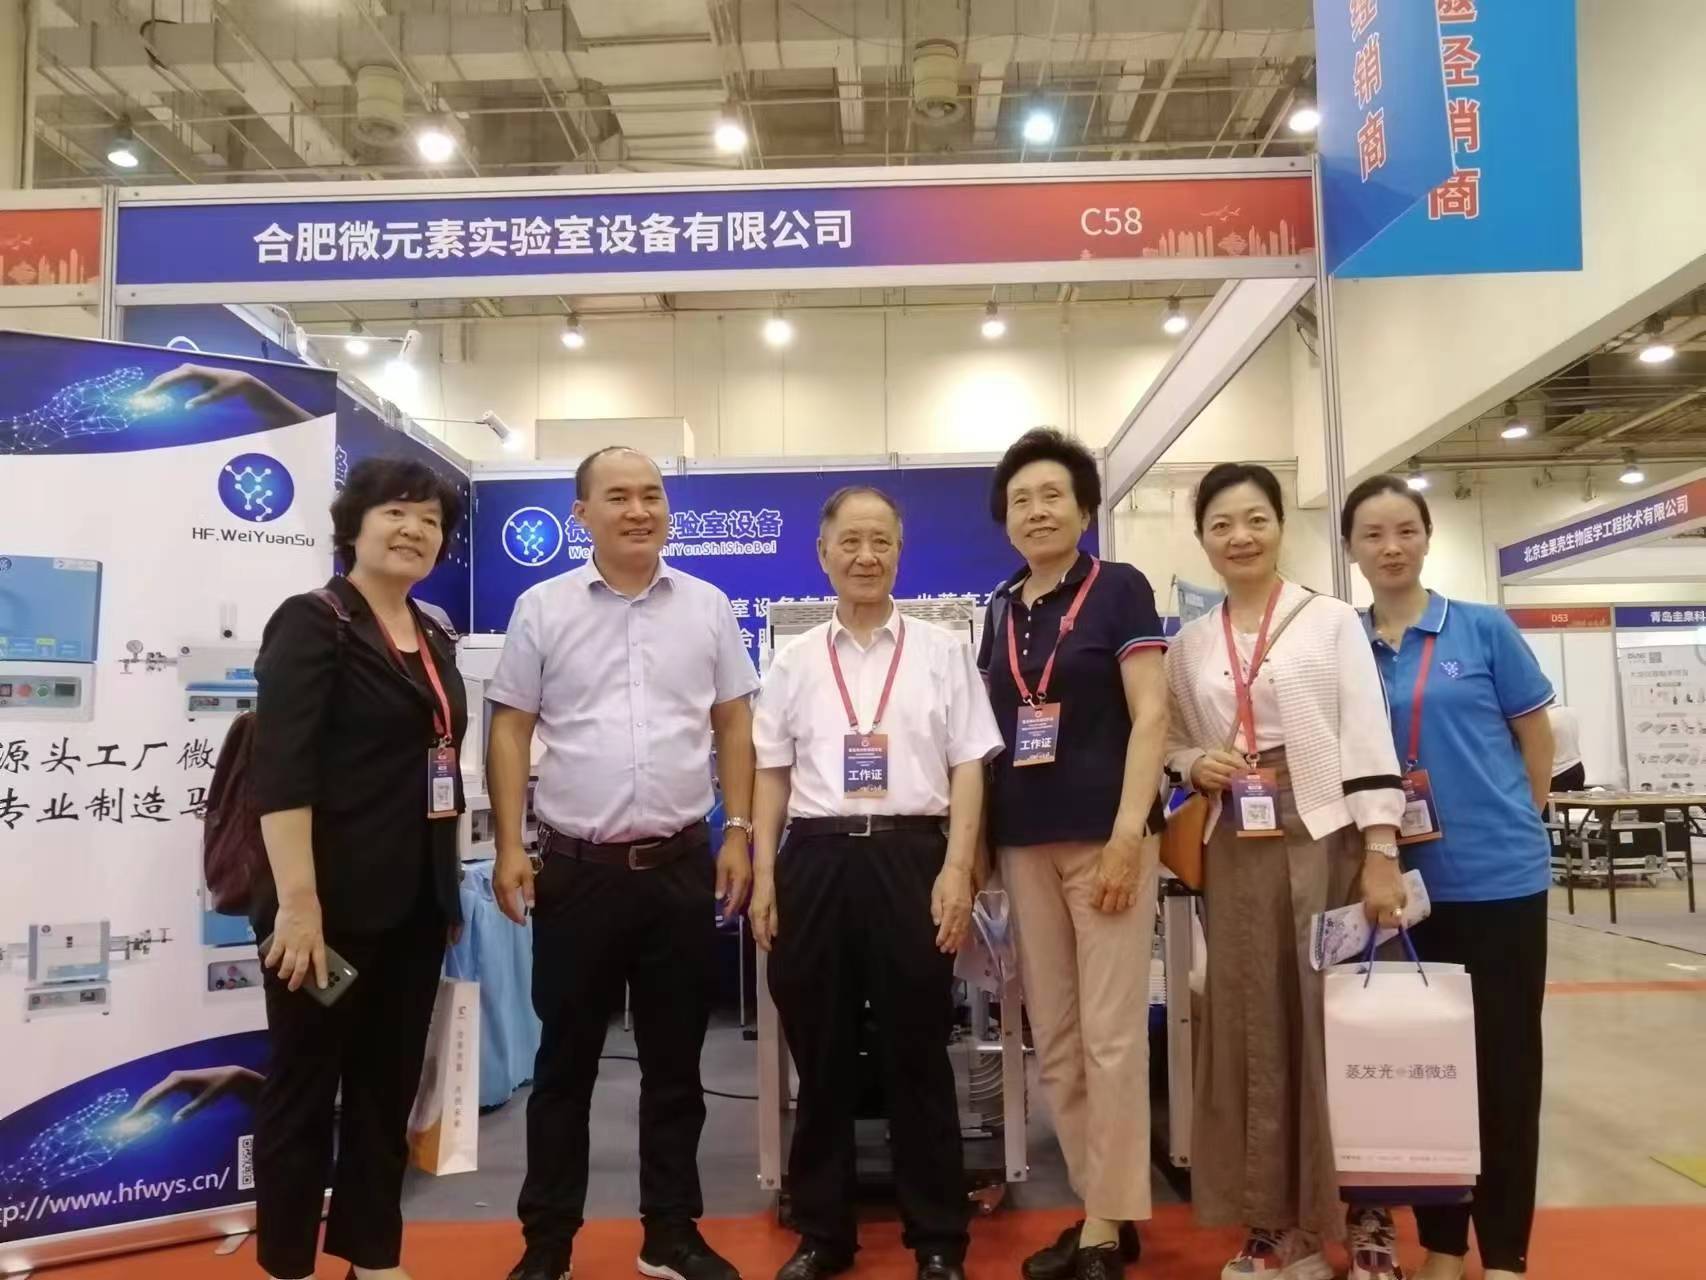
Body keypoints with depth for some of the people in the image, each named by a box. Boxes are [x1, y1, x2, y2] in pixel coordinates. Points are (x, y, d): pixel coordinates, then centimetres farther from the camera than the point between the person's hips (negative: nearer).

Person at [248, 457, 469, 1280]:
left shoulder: (434, 640, 14)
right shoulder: (313, 623, -8)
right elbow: (279, 769, -17)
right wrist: (297, 900, -24)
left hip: (413, 901, 7)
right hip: (333, 901, -7)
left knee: (389, 1084, 16)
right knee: (303, 1086, 7)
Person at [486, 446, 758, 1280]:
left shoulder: (707, 607, 5)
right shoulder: (542, 609, 0)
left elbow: (733, 725, 7)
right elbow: (510, 730, 1)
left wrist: (739, 833, 1)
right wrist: (509, 848, -5)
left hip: (681, 864, 2)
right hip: (576, 865, -1)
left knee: (674, 1061, 12)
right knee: (565, 1061, 10)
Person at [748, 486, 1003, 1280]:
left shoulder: (942, 651, 6)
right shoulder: (794, 661, 10)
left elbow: (968, 767, 2)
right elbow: (770, 775, 10)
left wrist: (957, 870, -7)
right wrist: (764, 877, 3)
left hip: (909, 857, -2)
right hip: (815, 860, 2)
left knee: (917, 1054, 6)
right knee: (820, 1056, 10)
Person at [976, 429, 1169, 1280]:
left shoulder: (1119, 589, -2)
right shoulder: (999, 610, 12)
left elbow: (1150, 715, -8)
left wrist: (1127, 833, -16)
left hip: (1103, 835, -5)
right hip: (1023, 843, 6)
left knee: (1110, 1035, 0)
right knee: (1053, 1038, 10)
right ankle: (1102, 1210, 24)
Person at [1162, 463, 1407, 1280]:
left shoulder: (1332, 621, 0)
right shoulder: (1190, 645, 10)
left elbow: (1369, 739, -5)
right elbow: (1170, 741, 16)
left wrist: (1382, 856, -12)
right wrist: (1194, 764, -6)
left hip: (1327, 842, -3)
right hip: (1238, 854, 3)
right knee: (1253, 1033, 6)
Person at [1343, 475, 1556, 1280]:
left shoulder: (1485, 630, -2)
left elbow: (1536, 738, 5)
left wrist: (1510, 825, 4)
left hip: (1499, 875, -2)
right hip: (1406, 882, 2)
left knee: (1505, 1060, 6)